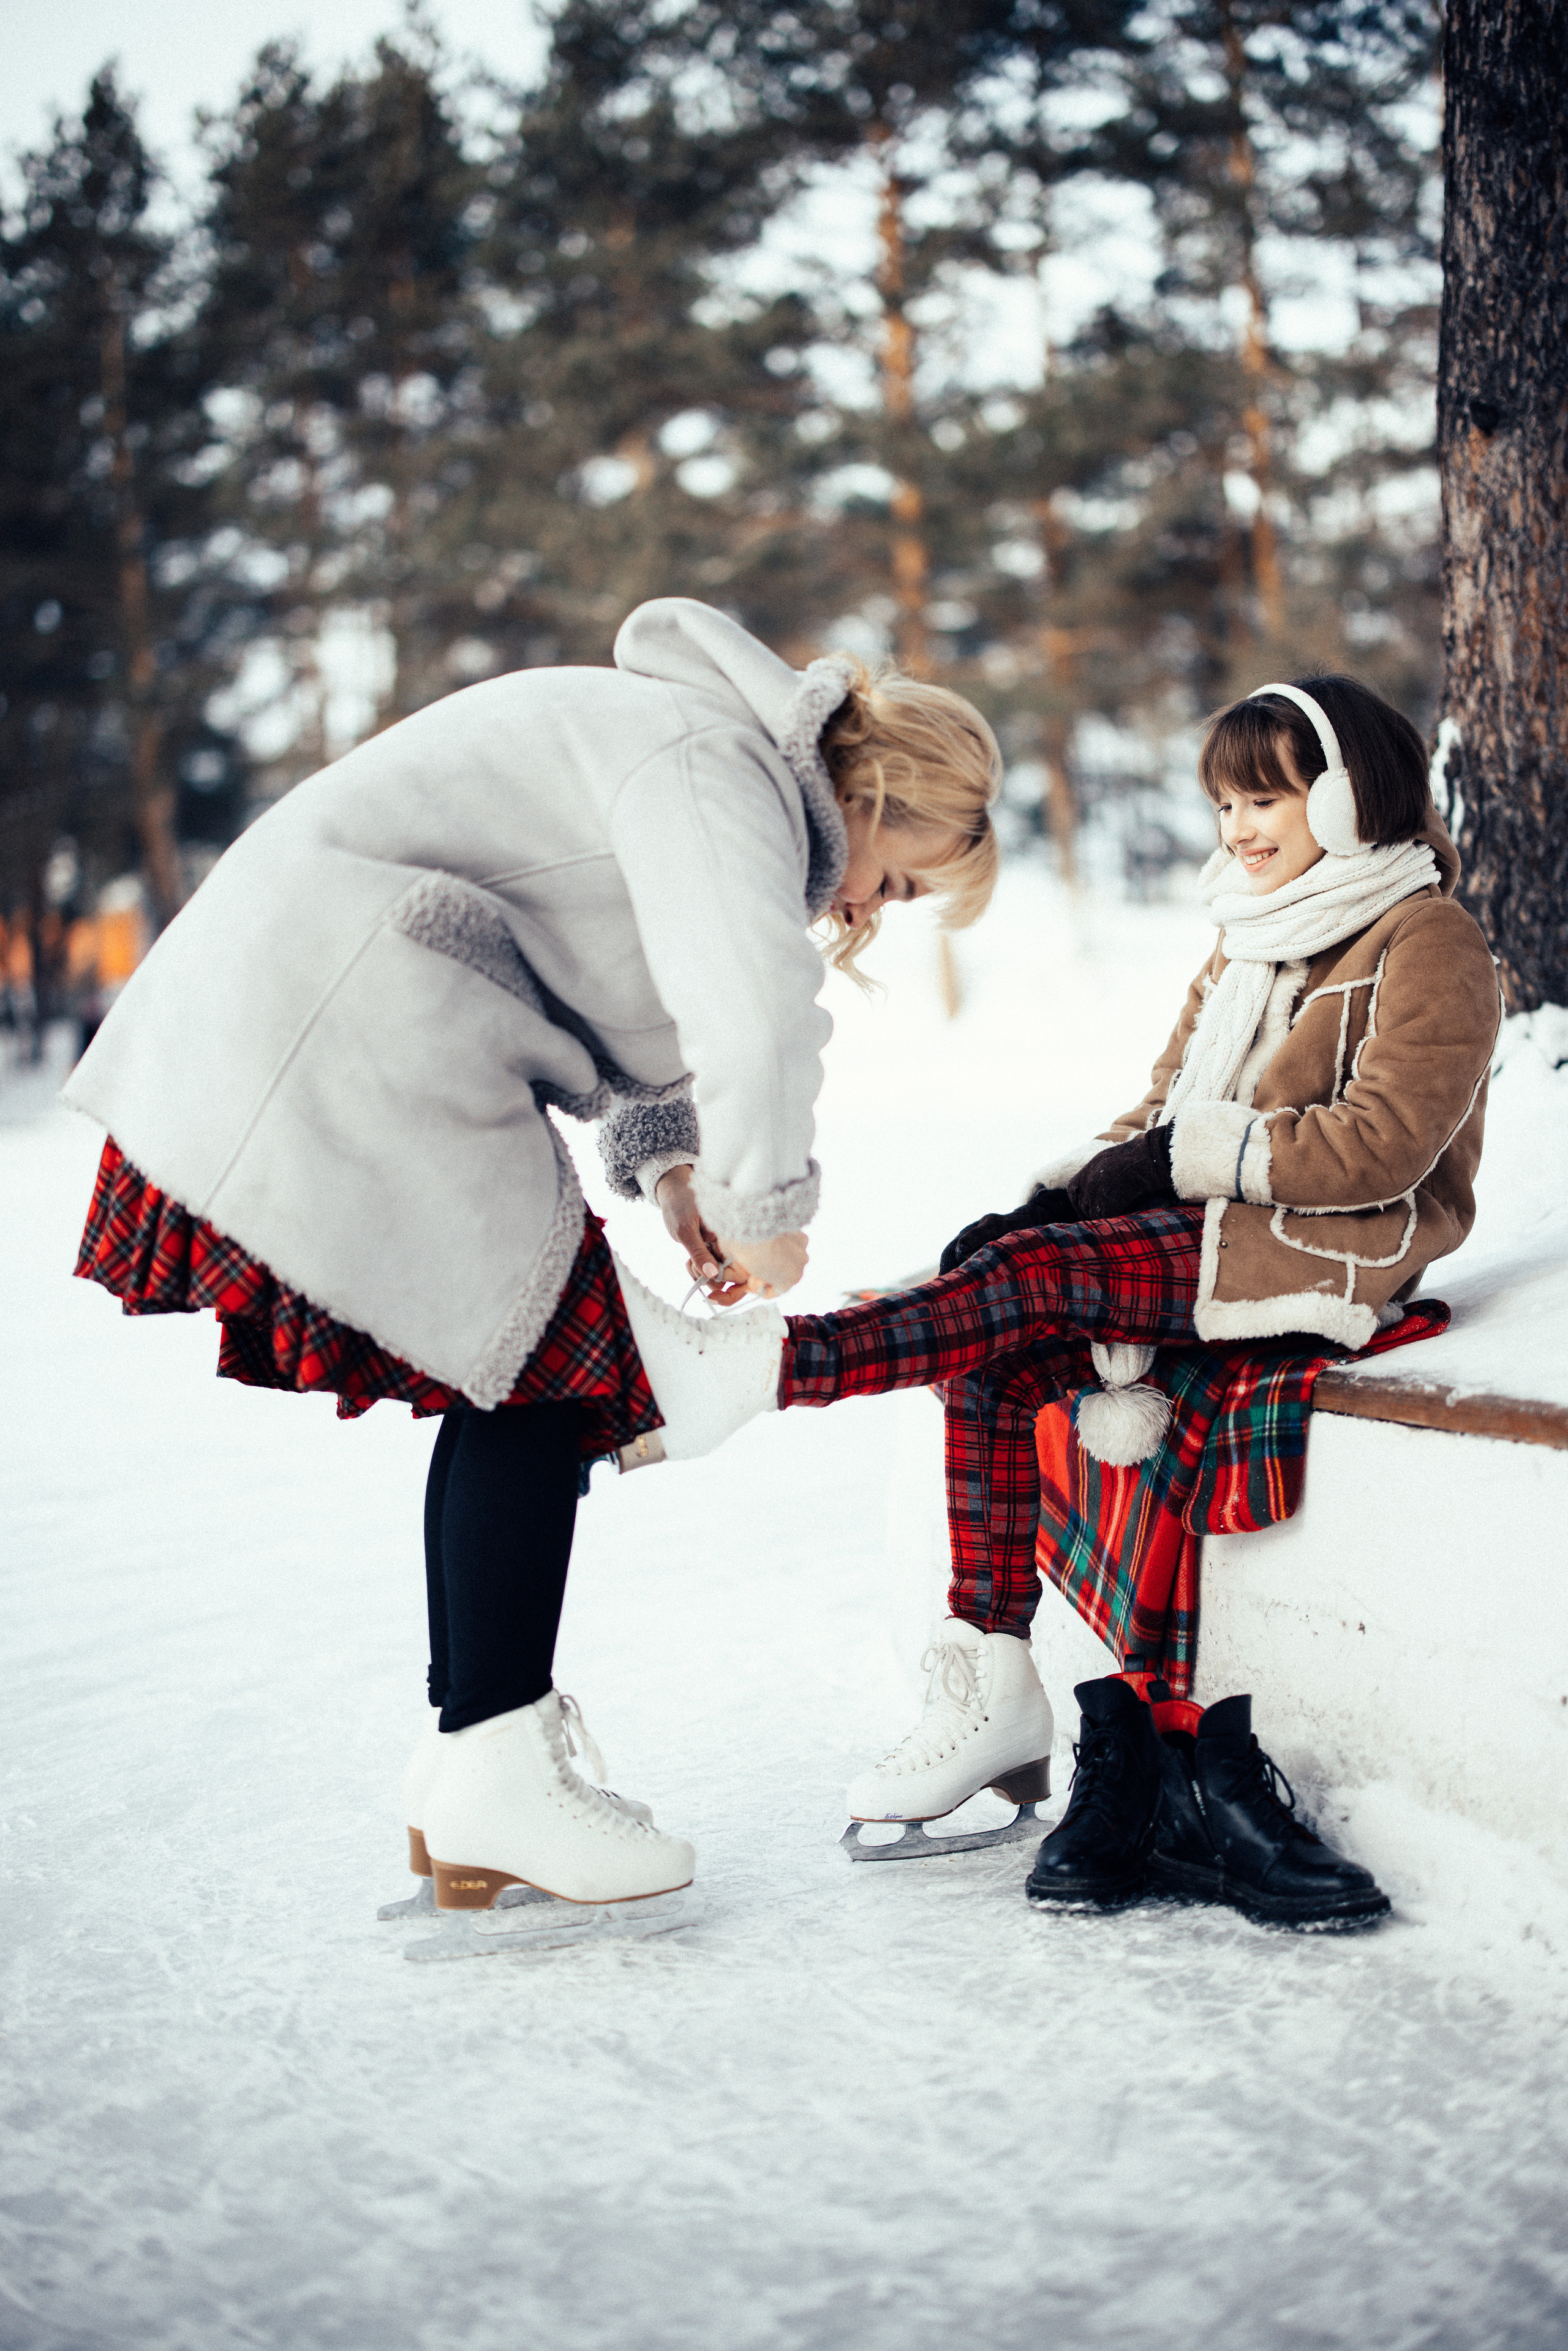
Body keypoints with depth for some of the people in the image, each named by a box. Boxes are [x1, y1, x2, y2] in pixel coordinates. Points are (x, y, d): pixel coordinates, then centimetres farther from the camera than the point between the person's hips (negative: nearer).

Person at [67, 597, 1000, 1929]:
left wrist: (668, 1164, 12)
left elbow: (648, 991, 27)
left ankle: (477, 1753, 17)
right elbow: (755, 1018, -29)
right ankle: (494, 1781, -6)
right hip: (339, 1033, -11)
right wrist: (767, 1207, -14)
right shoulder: (715, 767, -16)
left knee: (521, 1384, 11)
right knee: (537, 1373, -10)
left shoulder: (723, 763, 18)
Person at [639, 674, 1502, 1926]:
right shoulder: (1251, 940, 23)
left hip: (1326, 1249, -8)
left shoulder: (1426, 940, -3)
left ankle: (762, 1367, -25)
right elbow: (1168, 1108, 17)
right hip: (1213, 1226, 8)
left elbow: (1382, 1144, -15)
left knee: (1024, 1277, -26)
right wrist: (1085, 1185, -3)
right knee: (1000, 1359, -17)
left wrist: (1197, 1154, -15)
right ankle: (990, 1685, -18)